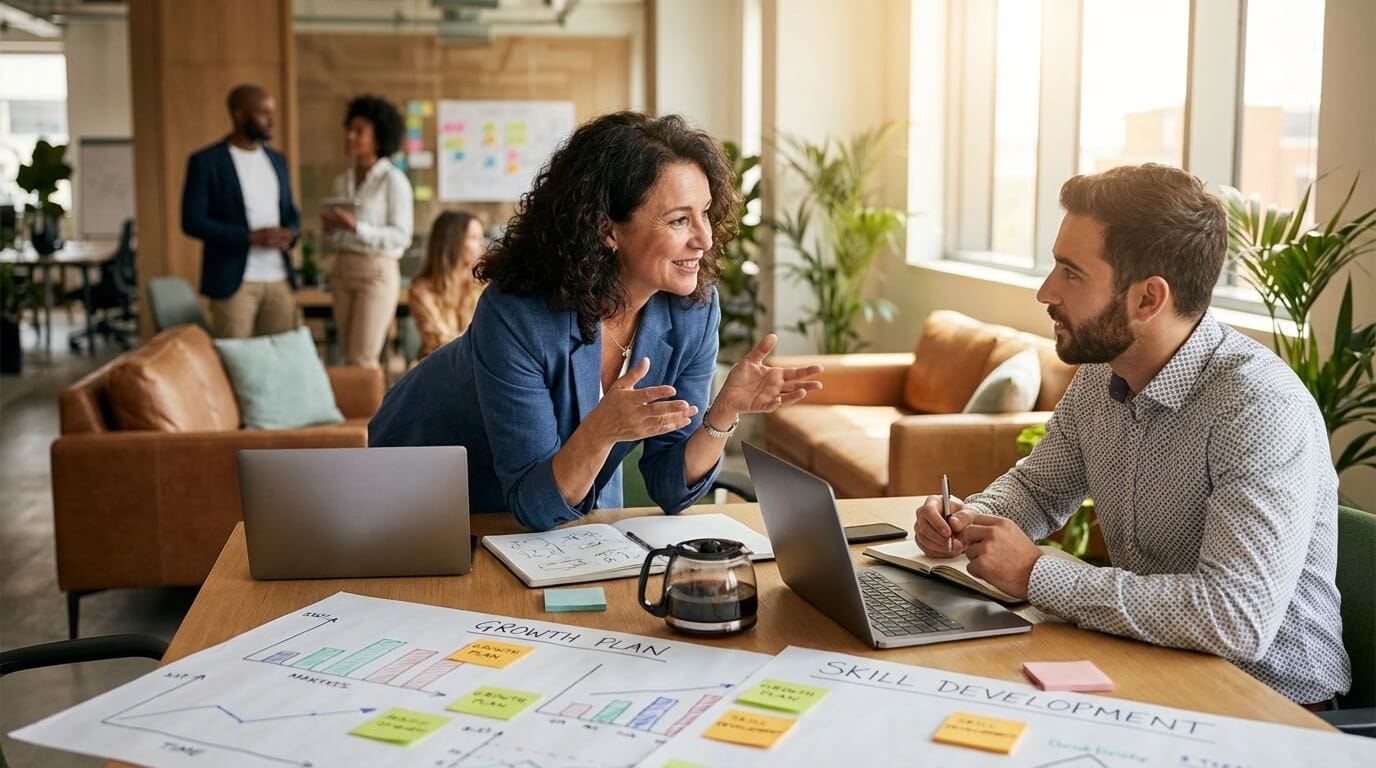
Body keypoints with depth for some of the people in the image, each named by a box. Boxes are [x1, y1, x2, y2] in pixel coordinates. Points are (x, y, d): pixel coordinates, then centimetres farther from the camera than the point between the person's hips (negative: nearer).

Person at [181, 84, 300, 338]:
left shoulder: (277, 160, 14)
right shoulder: (206, 162, -4)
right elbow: (192, 221, -9)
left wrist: (290, 233, -4)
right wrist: (250, 237, -17)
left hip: (280, 280, 5)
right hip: (233, 281, -5)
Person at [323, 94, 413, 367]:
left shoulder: (393, 180, -8)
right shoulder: (342, 181, 12)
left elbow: (401, 237, -12)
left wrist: (356, 227, -21)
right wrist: (329, 227, -3)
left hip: (377, 272, -6)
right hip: (343, 271, 7)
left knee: (362, 360, -8)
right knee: (350, 357, 6)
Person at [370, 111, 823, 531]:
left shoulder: (693, 308, -16)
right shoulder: (516, 316, -30)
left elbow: (668, 489, -12)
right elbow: (534, 507, -26)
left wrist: (725, 412, -28)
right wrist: (601, 432, -43)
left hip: (581, 500, 3)